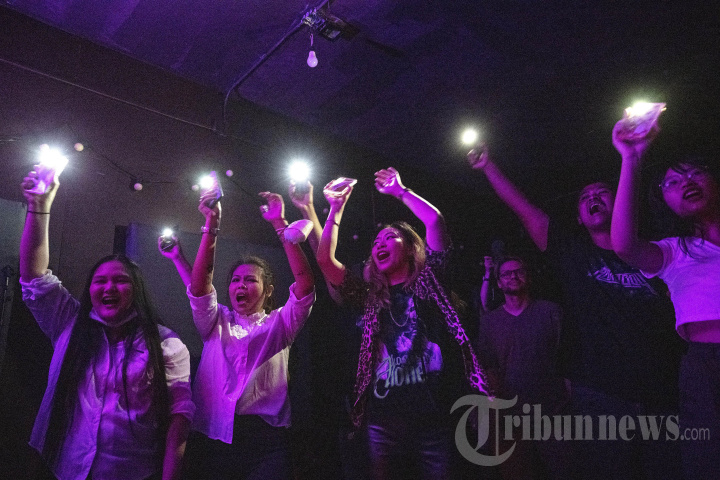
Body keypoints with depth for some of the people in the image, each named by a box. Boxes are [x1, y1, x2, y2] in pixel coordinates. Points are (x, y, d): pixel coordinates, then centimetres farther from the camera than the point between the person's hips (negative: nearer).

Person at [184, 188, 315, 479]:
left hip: (267, 438, -1)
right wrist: (211, 224, -9)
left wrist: (280, 224, -9)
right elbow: (198, 285, -2)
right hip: (216, 440, 2)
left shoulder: (279, 324, 10)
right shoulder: (216, 322, 15)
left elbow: (305, 283, -5)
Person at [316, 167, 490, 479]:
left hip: (437, 418, -3)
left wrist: (399, 191, 11)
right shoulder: (371, 296, 16)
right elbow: (325, 260, 10)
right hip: (385, 422, 3)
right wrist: (336, 209, 14)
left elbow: (434, 220, 0)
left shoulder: (430, 282, 10)